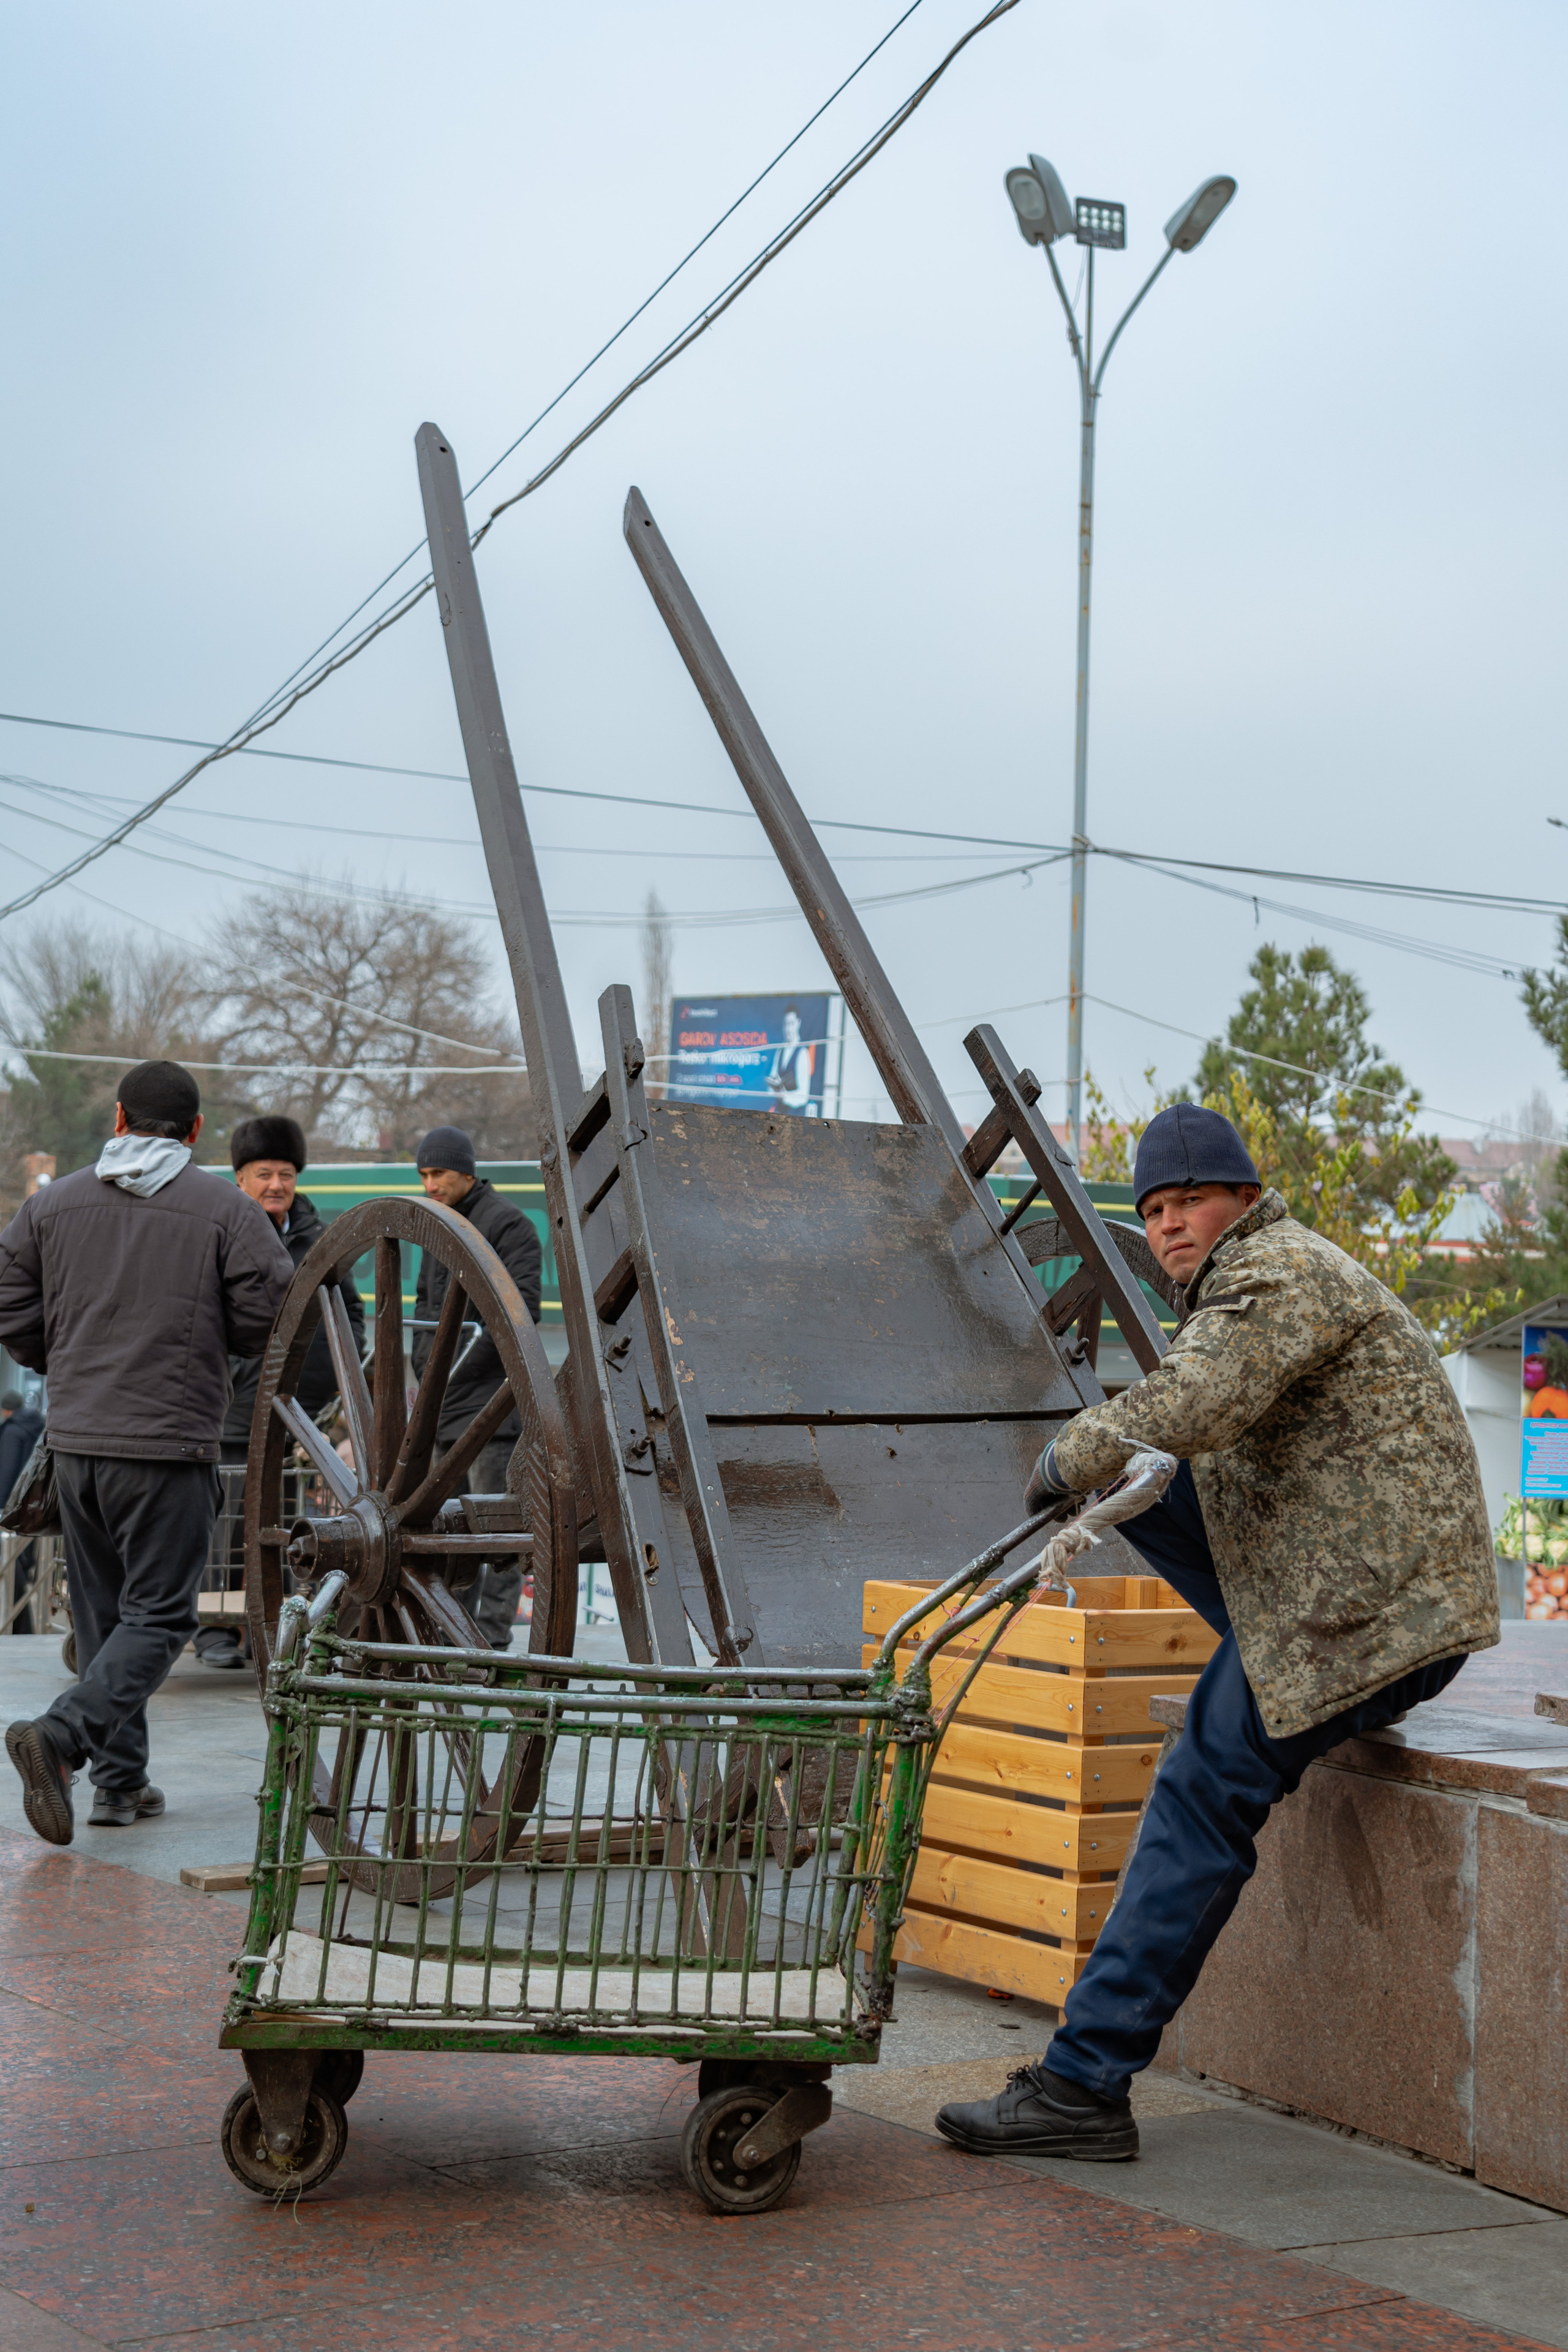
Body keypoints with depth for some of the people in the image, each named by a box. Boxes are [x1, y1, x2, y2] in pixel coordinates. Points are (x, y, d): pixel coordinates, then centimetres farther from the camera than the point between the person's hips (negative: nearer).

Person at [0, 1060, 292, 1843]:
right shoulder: (226, 1211, -5)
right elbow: (270, 1319, -7)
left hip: (75, 1440, 5)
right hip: (171, 1443, -4)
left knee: (103, 1613, 14)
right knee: (157, 1616, 0)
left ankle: (120, 1781, 17)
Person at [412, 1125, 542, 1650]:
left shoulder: (509, 1226, -8)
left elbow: (523, 1307, -15)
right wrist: (425, 1366, 14)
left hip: (492, 1401, -9)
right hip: (446, 1405, 9)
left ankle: (493, 1639, -8)